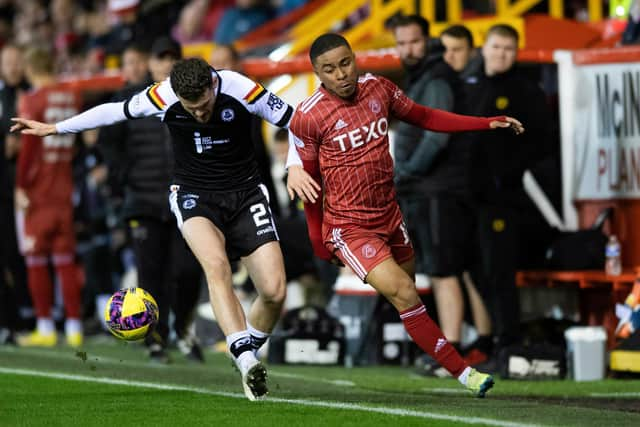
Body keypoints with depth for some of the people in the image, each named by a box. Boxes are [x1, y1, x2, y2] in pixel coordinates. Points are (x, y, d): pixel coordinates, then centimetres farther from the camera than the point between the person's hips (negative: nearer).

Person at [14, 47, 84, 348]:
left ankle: (45, 328, 2)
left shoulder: (33, 100, -10)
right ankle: (74, 328, 6)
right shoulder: (73, 97, 7)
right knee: (66, 260, 7)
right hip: (64, 189, 5)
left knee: (36, 260, 2)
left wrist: (20, 185, -11)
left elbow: (28, 146, -14)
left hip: (37, 190, -5)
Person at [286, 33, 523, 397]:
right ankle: (463, 372, -13)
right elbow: (308, 181, -4)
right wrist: (318, 241, 2)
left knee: (408, 284, 16)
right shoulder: (308, 117, -15)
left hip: (390, 216, 6)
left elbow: (424, 117, 13)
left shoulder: (378, 88, -2)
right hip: (349, 227, -6)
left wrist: (488, 123, 9)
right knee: (404, 295, -17)